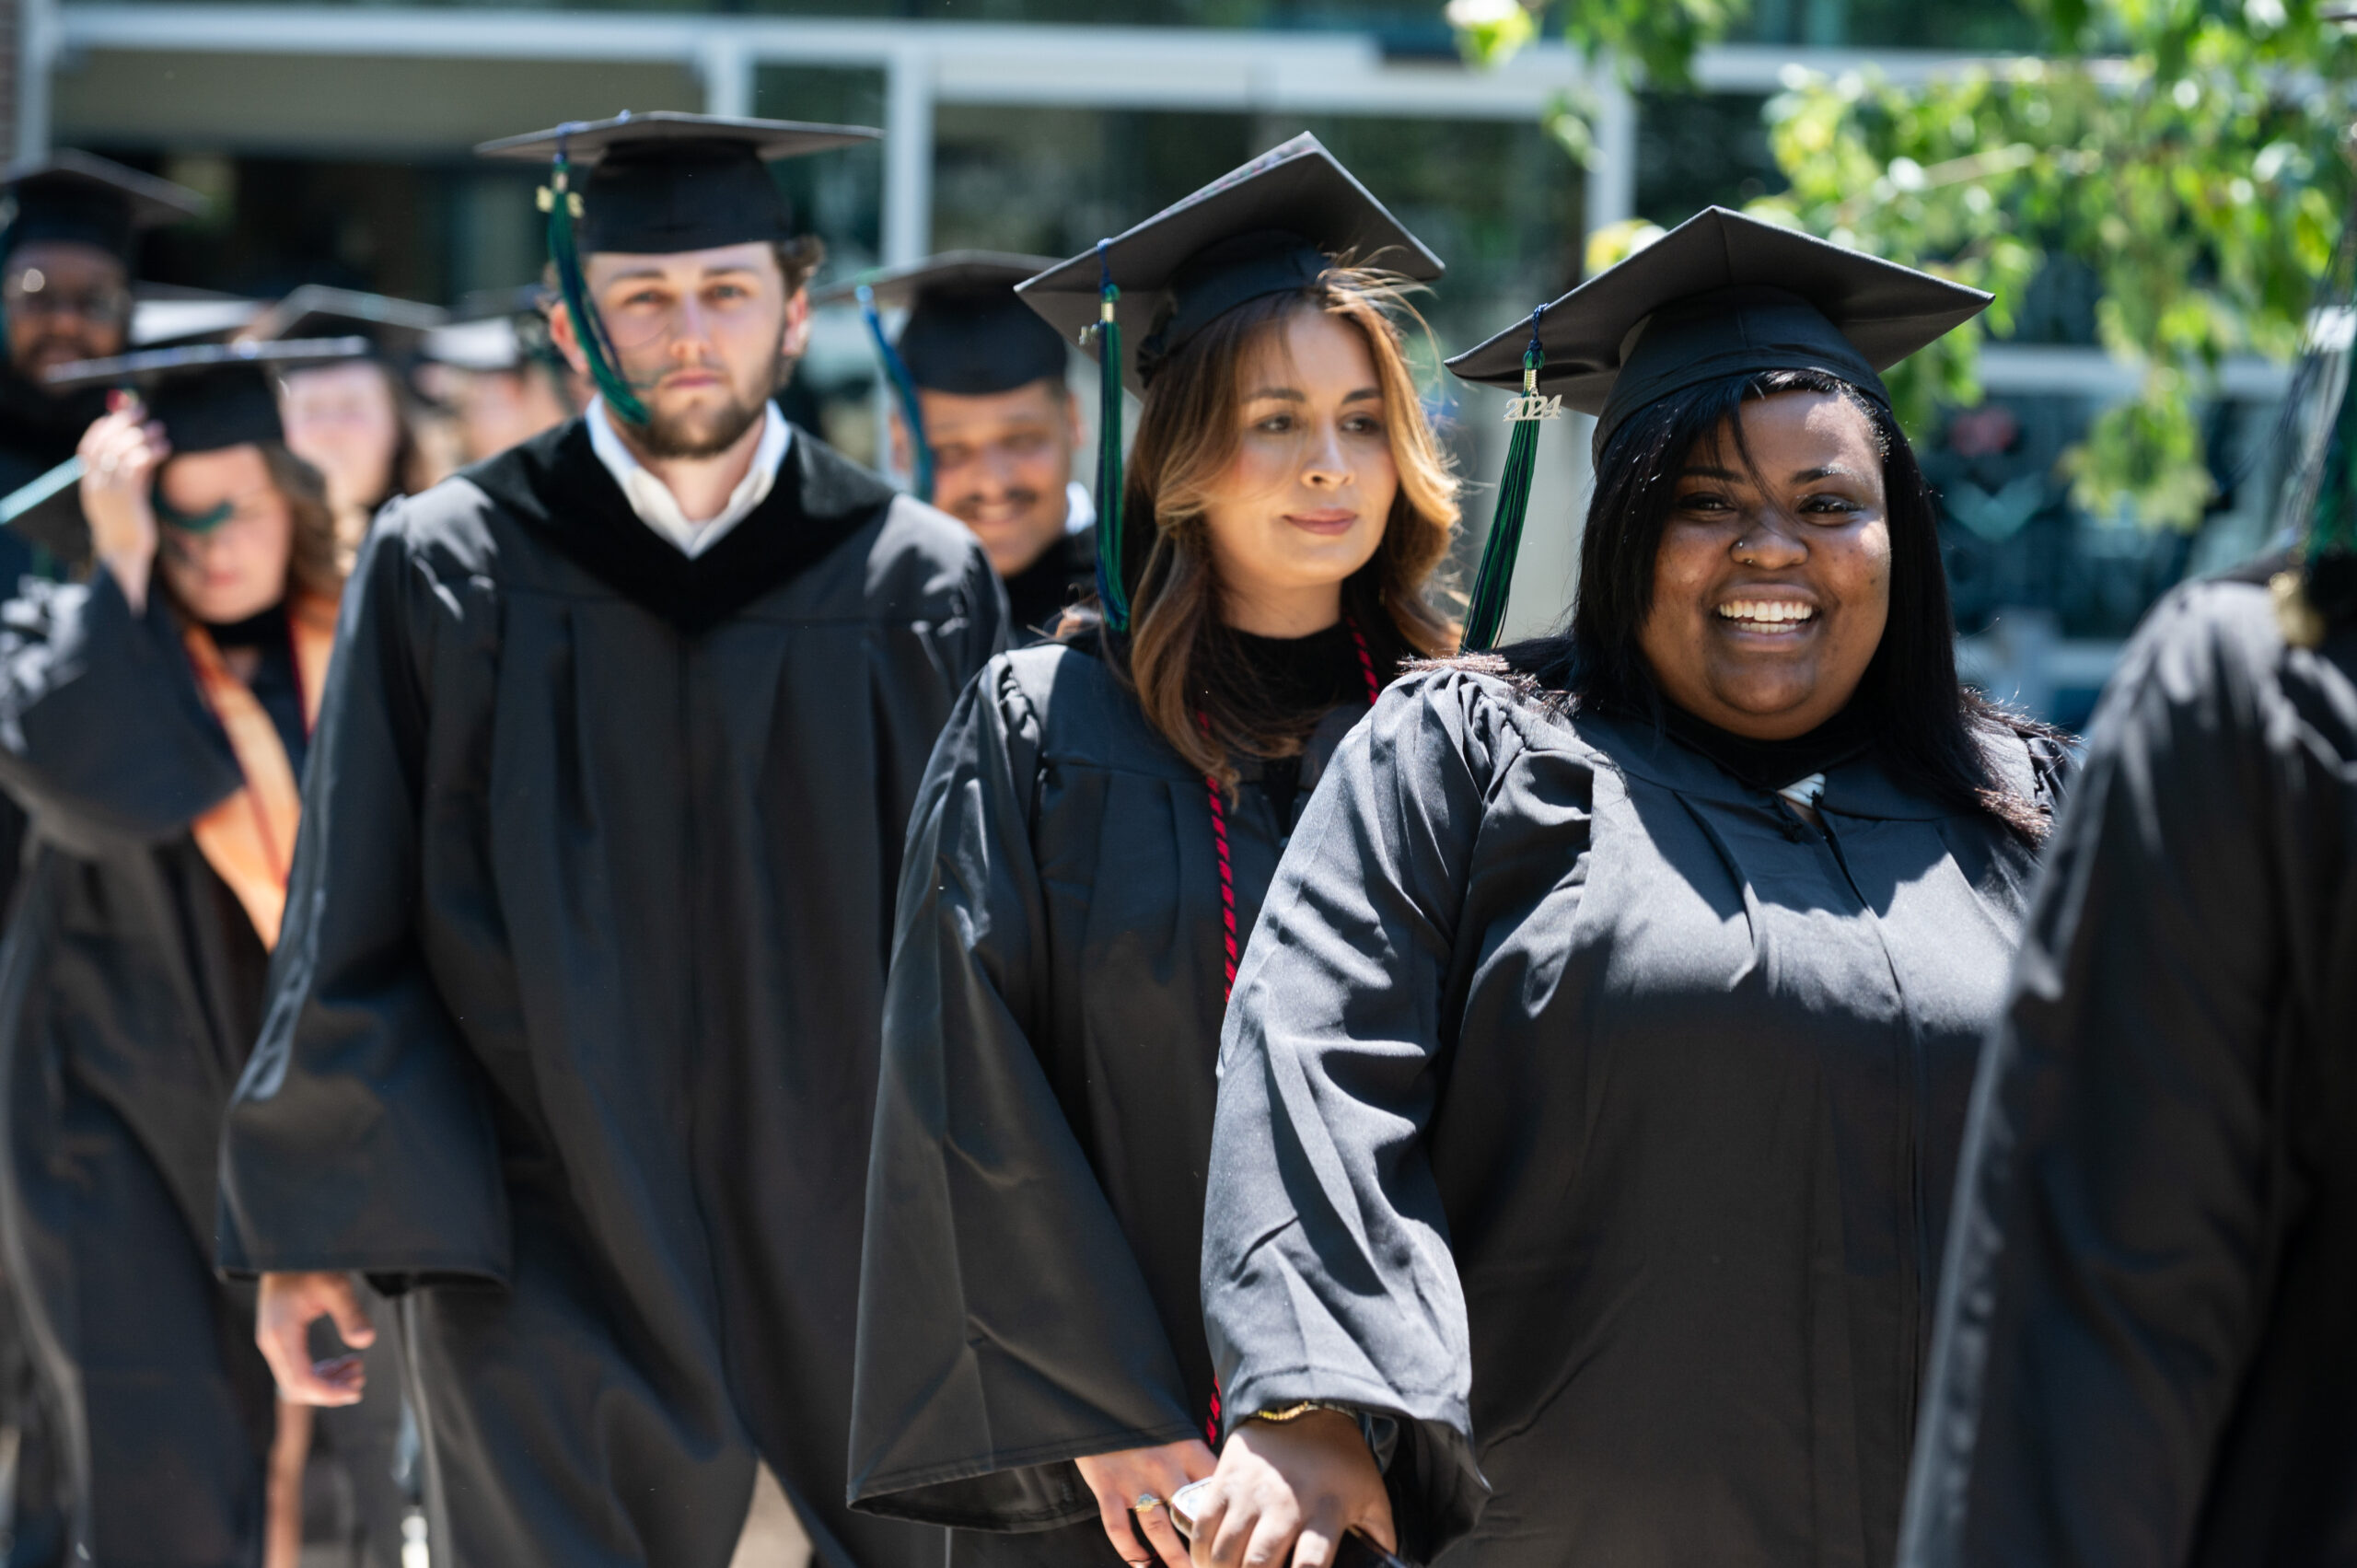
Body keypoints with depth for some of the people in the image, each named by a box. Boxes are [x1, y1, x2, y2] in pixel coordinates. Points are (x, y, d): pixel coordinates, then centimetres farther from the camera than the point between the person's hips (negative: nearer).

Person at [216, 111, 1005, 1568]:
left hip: (843, 1267, 1)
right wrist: (318, 1230, -1)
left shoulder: (922, 585, 3)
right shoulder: (446, 569, 0)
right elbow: (351, 932, 2)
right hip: (544, 1270, -1)